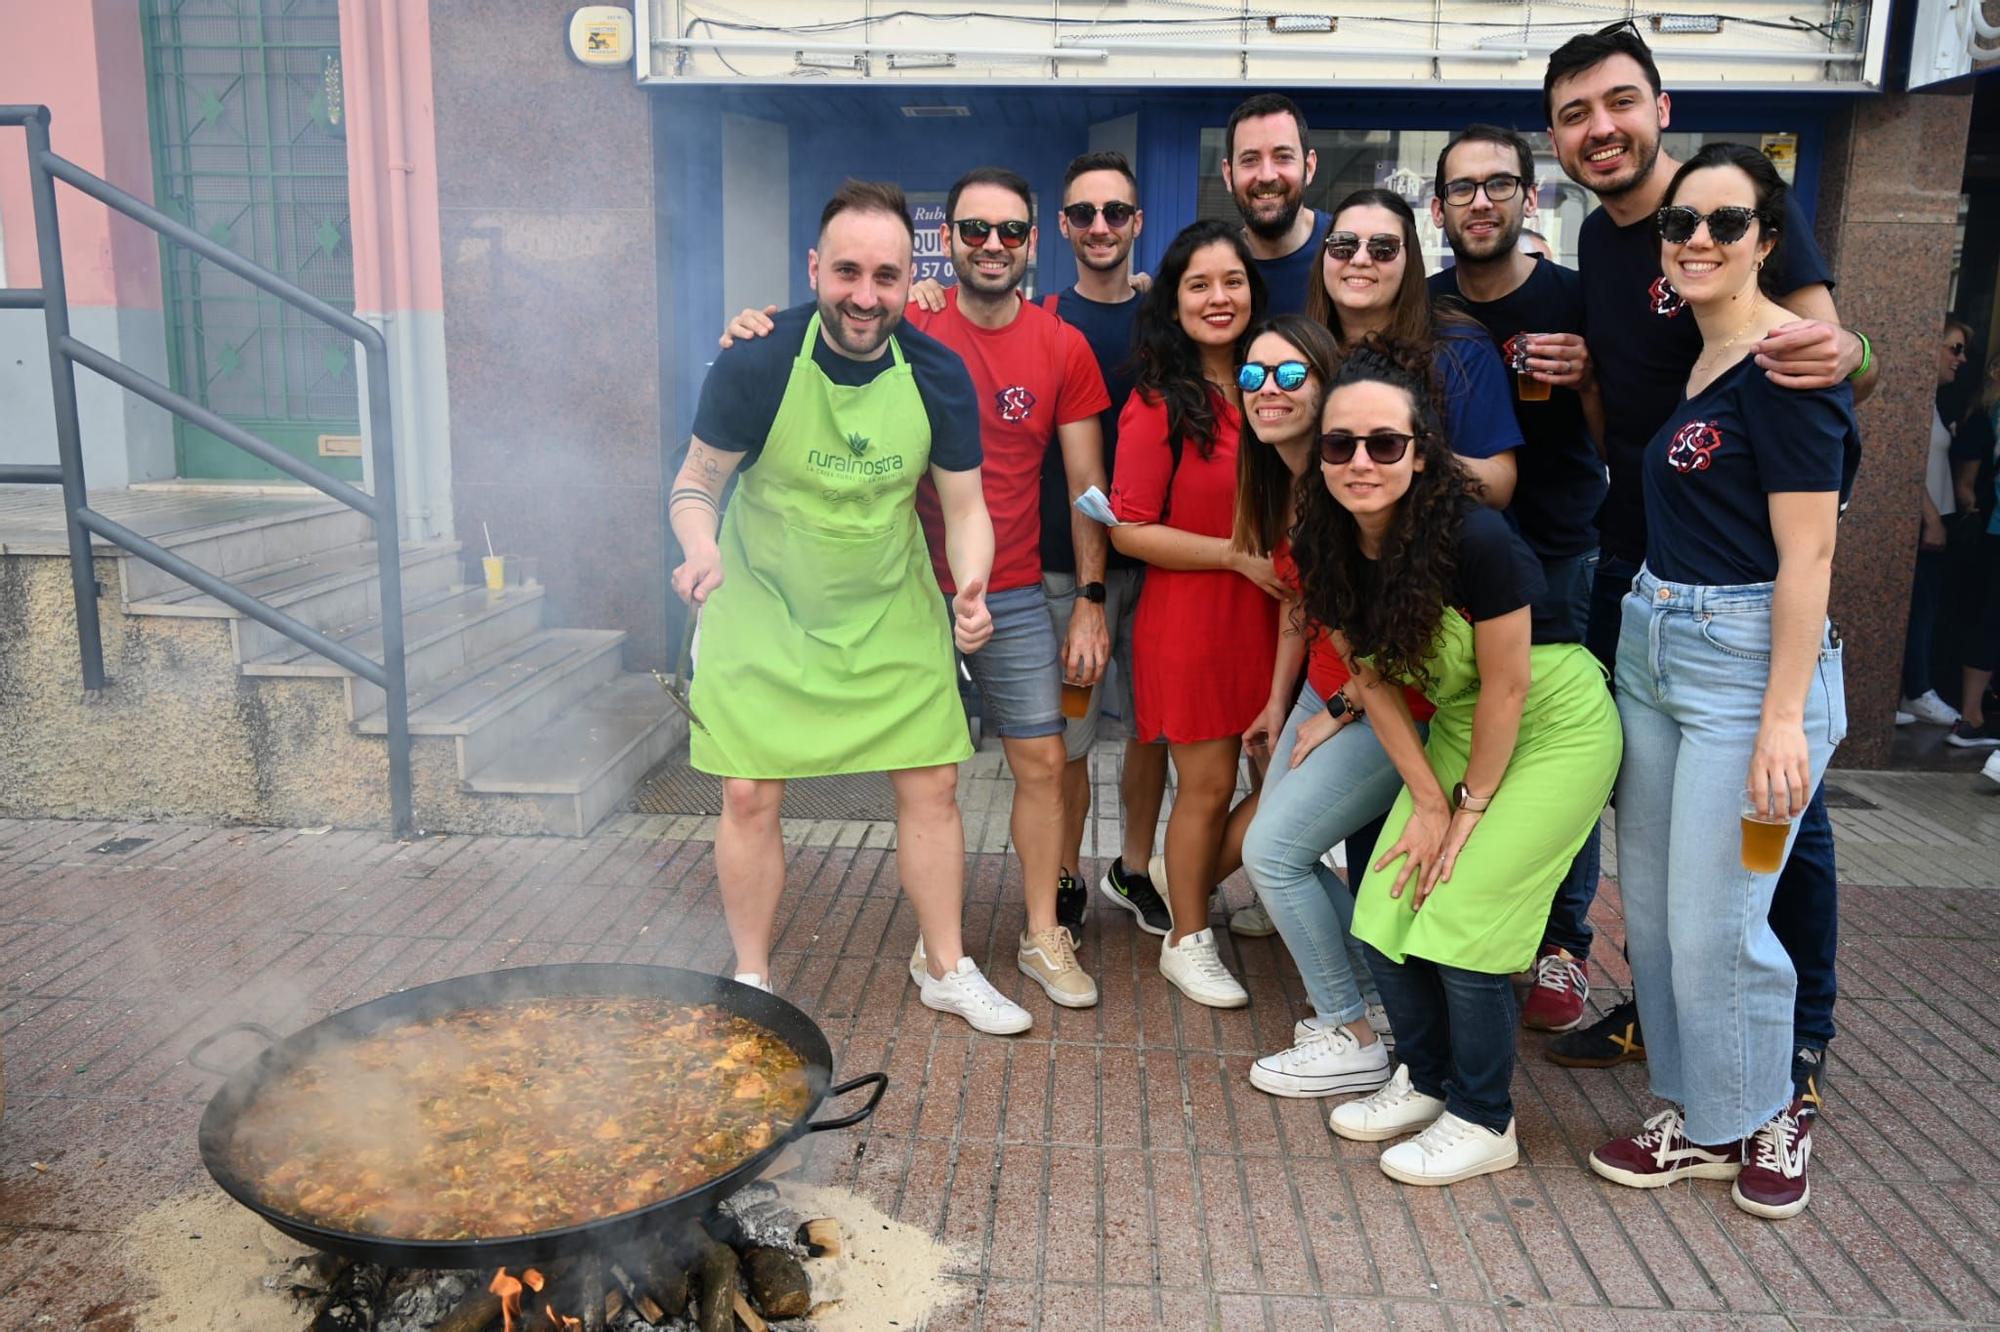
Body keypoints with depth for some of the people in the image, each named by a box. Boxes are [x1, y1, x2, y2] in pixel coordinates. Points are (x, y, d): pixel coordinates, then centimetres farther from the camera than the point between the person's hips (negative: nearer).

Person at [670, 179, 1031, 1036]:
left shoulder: (937, 376, -9)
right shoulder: (757, 364, -17)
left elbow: (964, 508, -3)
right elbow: (695, 484, -9)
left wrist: (971, 587, -23)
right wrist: (701, 548, -31)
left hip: (893, 615, 2)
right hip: (765, 612, -2)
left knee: (931, 784, 4)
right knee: (749, 796, -1)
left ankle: (948, 971, 23)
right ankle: (751, 982, 21)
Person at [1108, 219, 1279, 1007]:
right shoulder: (1158, 404, -10)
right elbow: (1129, 530, -13)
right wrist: (1238, 553, -17)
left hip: (1269, 615, 6)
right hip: (1189, 622, -6)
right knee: (1208, 788, 4)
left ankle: (1194, 886, 34)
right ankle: (1186, 939, 26)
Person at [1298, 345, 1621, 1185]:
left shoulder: (1474, 539, -30)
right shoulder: (1328, 546, -11)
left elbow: (1506, 687, -21)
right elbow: (1370, 680, -3)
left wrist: (1471, 806, -11)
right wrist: (1428, 801, -6)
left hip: (1556, 729, -6)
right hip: (1458, 728, 6)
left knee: (1464, 919, -10)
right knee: (1385, 909, 0)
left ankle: (1484, 1123, 11)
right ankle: (1425, 1080, 25)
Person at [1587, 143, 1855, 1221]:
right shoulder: (1685, 360, 13)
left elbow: (1807, 554, -17)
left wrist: (1784, 716, -20)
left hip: (1748, 658, -9)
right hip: (1653, 647, 9)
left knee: (1713, 924, -2)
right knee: (1651, 909, 12)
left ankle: (1766, 1118, 24)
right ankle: (1698, 1120, 29)